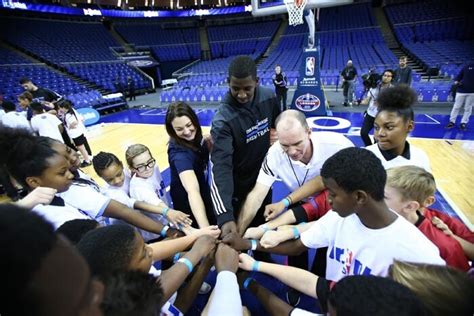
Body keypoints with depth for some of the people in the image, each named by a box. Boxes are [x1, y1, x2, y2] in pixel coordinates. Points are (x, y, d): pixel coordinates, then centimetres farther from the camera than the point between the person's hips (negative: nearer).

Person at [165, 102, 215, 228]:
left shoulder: (192, 137, -13)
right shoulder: (179, 153, -36)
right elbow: (192, 191, -48)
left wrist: (208, 143, -18)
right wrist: (205, 229, -59)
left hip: (202, 190, 7)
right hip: (187, 200, -7)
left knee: (214, 221, 27)